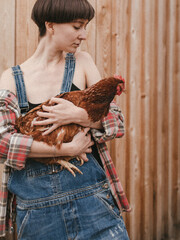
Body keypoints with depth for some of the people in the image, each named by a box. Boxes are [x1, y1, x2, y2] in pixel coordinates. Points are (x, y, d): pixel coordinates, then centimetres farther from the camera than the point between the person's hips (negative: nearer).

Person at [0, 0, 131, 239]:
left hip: (89, 193, 1)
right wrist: (65, 149, -16)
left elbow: (117, 121, 4)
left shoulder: (81, 63, 6)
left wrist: (79, 115, -15)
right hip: (35, 204, -1)